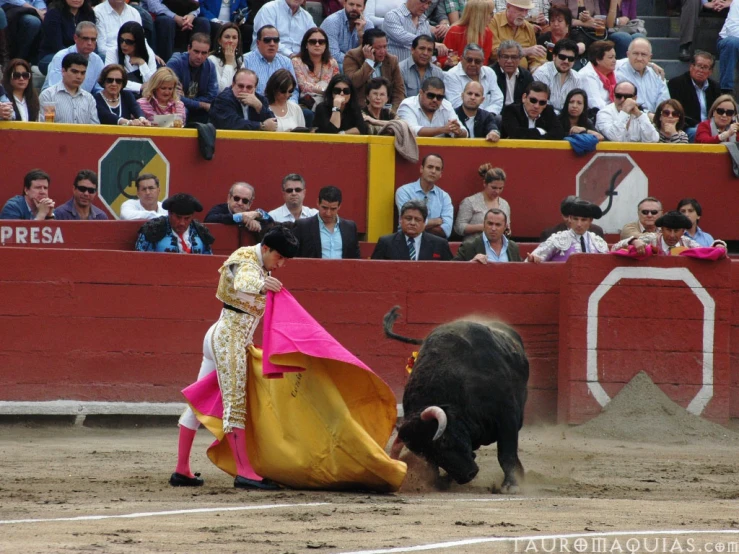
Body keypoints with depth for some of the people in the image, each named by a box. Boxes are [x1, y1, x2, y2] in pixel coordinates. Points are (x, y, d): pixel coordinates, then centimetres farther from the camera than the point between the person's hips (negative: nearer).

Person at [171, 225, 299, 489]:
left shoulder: (262, 267, 17)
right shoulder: (248, 262, -13)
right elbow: (243, 282, -36)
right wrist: (262, 283, -57)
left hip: (220, 337, 10)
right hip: (228, 339, -10)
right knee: (234, 403, -14)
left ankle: (182, 470, 16)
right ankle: (244, 472, -19)